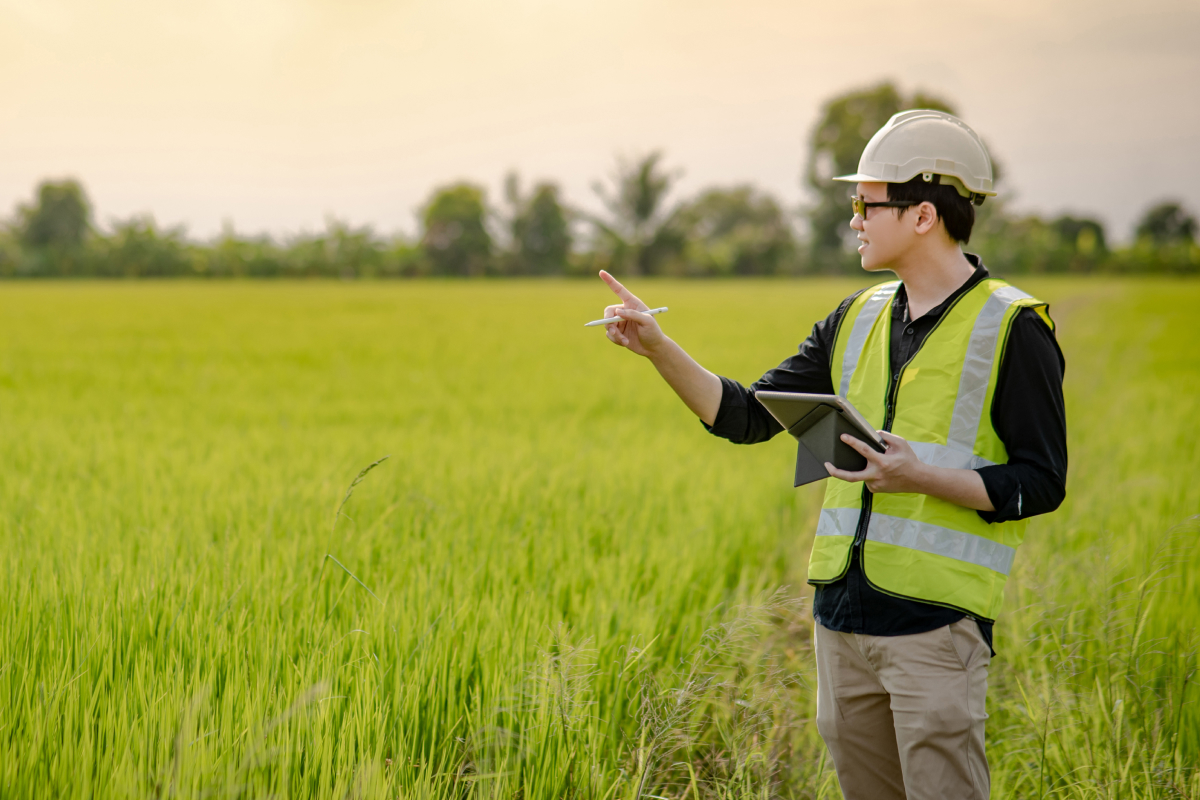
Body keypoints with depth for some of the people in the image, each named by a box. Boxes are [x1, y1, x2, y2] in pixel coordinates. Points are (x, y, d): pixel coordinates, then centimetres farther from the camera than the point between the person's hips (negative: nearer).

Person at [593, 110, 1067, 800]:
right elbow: (747, 415, 13)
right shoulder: (858, 321, 13)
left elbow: (1040, 483, -7)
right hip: (843, 612, 6)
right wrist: (658, 347, 2)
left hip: (937, 616, -6)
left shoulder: (1014, 329, -5)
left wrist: (922, 477, -20)